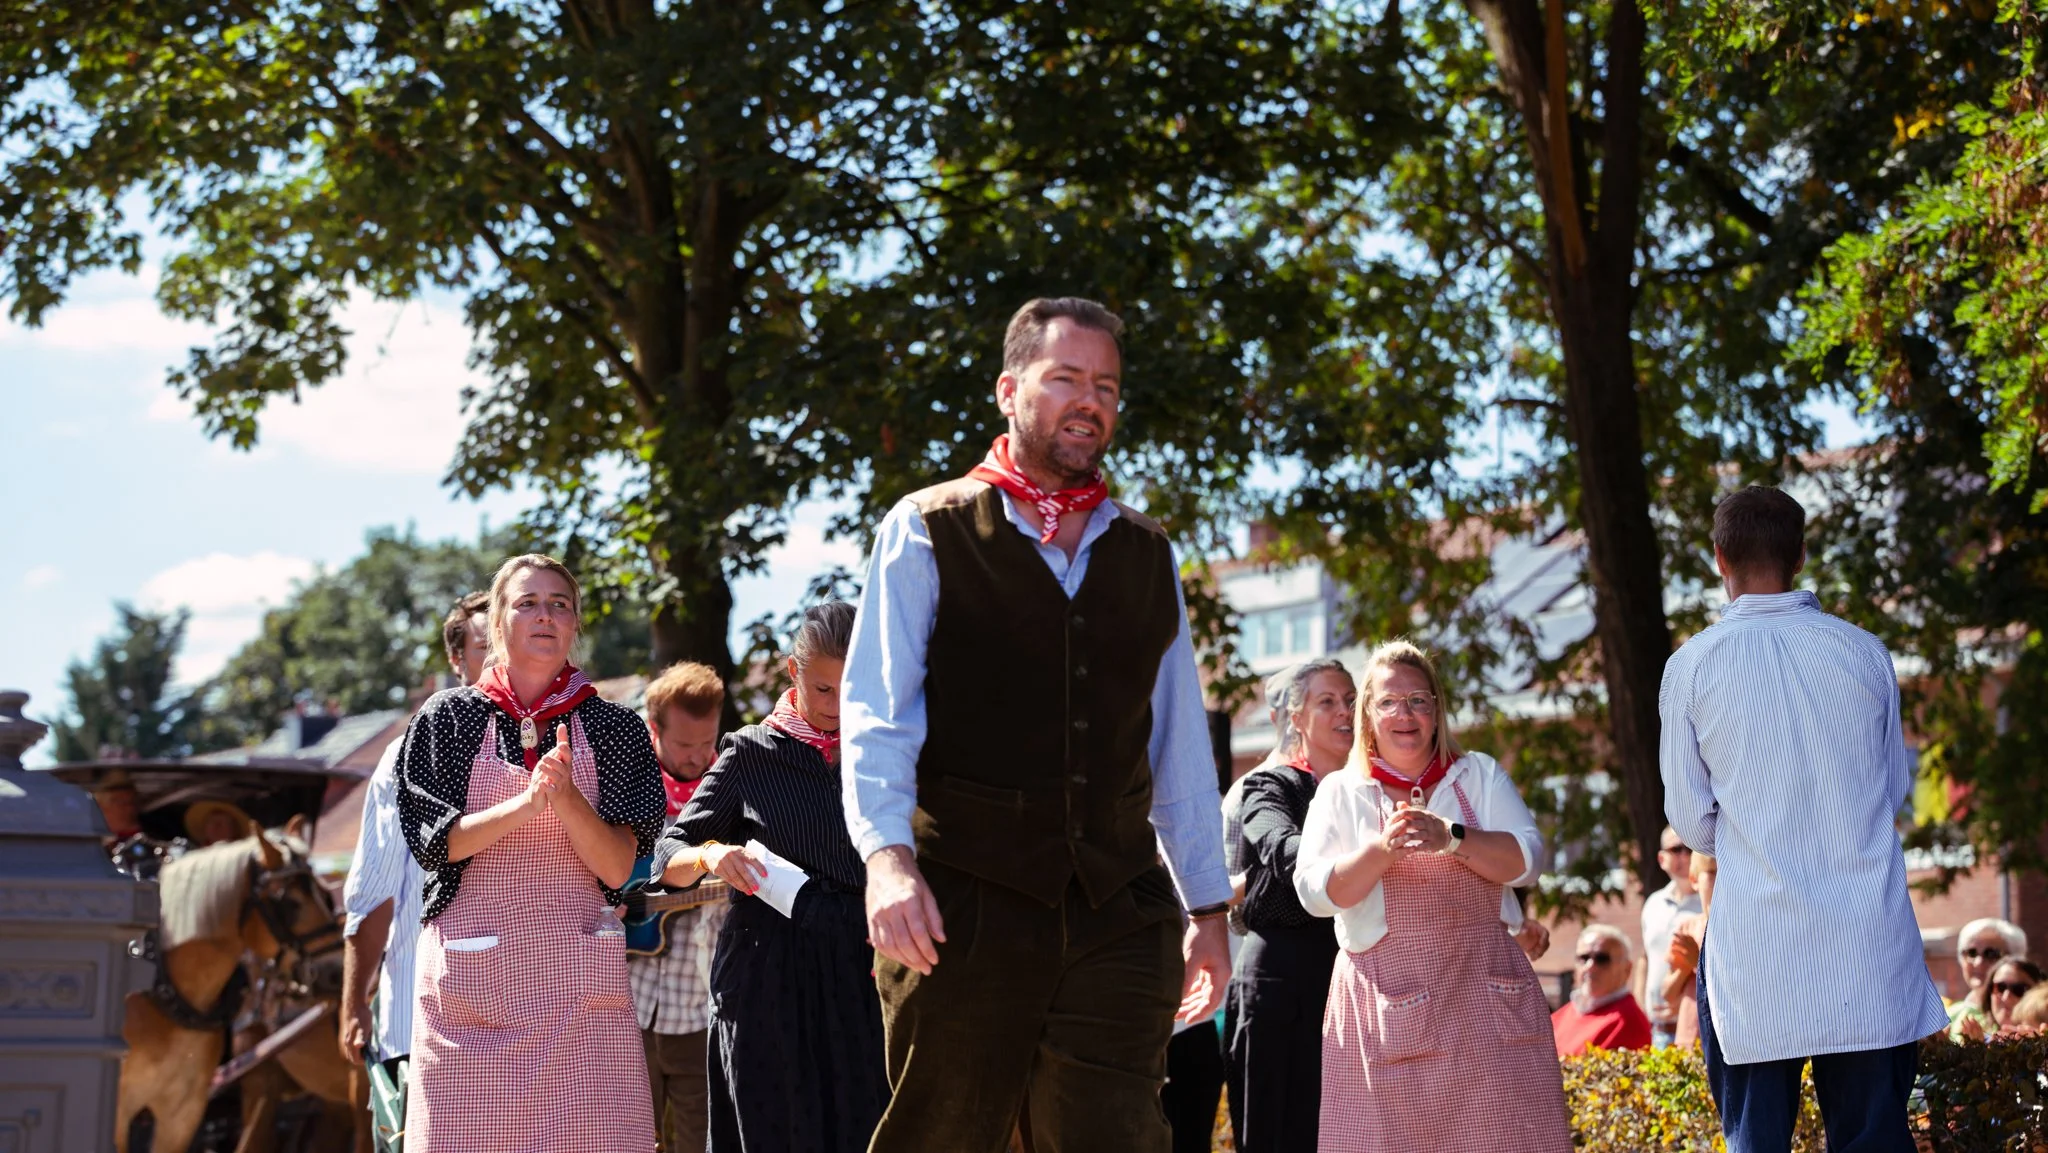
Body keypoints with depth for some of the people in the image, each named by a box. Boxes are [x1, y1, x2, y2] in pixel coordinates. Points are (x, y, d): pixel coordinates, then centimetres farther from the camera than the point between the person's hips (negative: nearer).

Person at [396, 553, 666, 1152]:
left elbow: (620, 868, 1)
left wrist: (567, 799, -17)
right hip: (472, 972, 0)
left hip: (579, 975, 1)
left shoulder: (614, 728, 9)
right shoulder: (449, 718, 8)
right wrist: (528, 801, -16)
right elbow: (436, 843, -2)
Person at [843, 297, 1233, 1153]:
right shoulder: (928, 533, 3)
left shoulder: (1147, 557, 17)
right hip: (963, 908, -3)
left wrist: (1207, 906, 16)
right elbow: (875, 710, -5)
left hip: (1118, 916, 4)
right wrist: (888, 853, -20)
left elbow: (1180, 743, 19)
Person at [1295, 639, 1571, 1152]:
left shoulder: (1479, 775, 12)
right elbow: (1315, 892, -3)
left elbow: (1526, 859, -1)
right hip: (1389, 1003, -1)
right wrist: (1382, 850, -19)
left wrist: (1451, 837, -18)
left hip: (1484, 995, 1)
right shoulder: (1340, 792, 8)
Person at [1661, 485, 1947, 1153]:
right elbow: (1897, 789, 14)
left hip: (1756, 949, -1)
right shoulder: (1864, 653, 2)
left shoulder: (1690, 667, -3)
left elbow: (1691, 824, 3)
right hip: (1870, 947, 1)